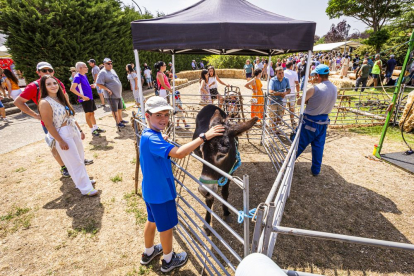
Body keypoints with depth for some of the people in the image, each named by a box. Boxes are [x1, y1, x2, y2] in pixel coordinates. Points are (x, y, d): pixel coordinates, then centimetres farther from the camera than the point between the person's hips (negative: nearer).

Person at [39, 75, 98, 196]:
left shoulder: (60, 98, 9)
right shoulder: (45, 103, -16)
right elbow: (49, 125, -17)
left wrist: (80, 130, 16)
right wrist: (60, 141, -18)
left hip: (73, 130, 8)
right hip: (62, 134, -8)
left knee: (80, 158, 18)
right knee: (75, 162, 0)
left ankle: (84, 179, 36)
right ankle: (85, 188, 12)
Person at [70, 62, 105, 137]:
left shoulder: (84, 75, 12)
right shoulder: (77, 77, -15)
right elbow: (72, 89, -21)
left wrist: (90, 86, 6)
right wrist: (82, 96, -23)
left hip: (90, 97, 9)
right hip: (85, 99, -9)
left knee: (92, 113, 14)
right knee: (88, 114, -2)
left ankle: (96, 128, 24)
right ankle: (92, 130, 6)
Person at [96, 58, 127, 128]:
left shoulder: (112, 70, 14)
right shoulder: (102, 73, -12)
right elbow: (98, 84, -16)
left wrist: (120, 91, 19)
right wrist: (107, 89, -21)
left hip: (119, 94, 8)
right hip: (112, 96, -8)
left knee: (120, 108, 18)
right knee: (115, 110, 0)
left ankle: (121, 120, 32)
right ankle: (118, 122, 10)